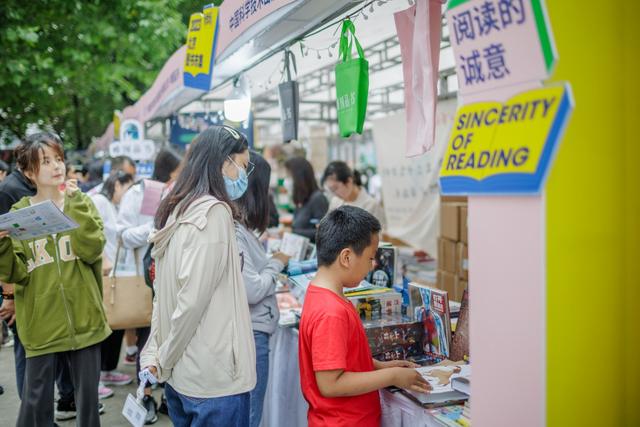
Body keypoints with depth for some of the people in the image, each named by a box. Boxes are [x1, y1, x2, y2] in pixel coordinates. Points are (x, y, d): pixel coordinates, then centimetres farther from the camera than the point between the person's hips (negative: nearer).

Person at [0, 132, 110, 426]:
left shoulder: (81, 204, 4)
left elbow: (92, 250, -13)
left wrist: (75, 203, -15)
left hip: (84, 321, 1)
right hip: (41, 325, 0)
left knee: (88, 398, 11)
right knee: (36, 401, 6)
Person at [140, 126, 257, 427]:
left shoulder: (178, 210, 10)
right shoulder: (213, 211, -16)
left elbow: (162, 292, 12)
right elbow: (192, 299, -19)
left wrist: (155, 354, 12)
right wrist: (165, 360, -7)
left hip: (180, 374, 8)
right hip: (213, 378, -8)